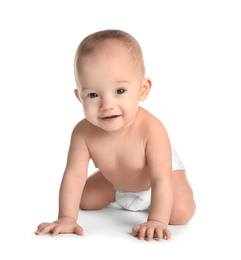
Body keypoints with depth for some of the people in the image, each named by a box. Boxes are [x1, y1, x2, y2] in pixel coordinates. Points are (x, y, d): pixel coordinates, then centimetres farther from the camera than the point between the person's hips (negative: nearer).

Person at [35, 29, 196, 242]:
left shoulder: (151, 129, -44)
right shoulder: (83, 133, -34)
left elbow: (161, 179, -43)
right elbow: (74, 176, -31)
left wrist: (157, 221, -49)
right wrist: (66, 218, -37)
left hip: (163, 169, -3)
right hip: (115, 178, 4)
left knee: (180, 213, -21)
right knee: (84, 200, 5)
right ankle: (118, 196, 34)